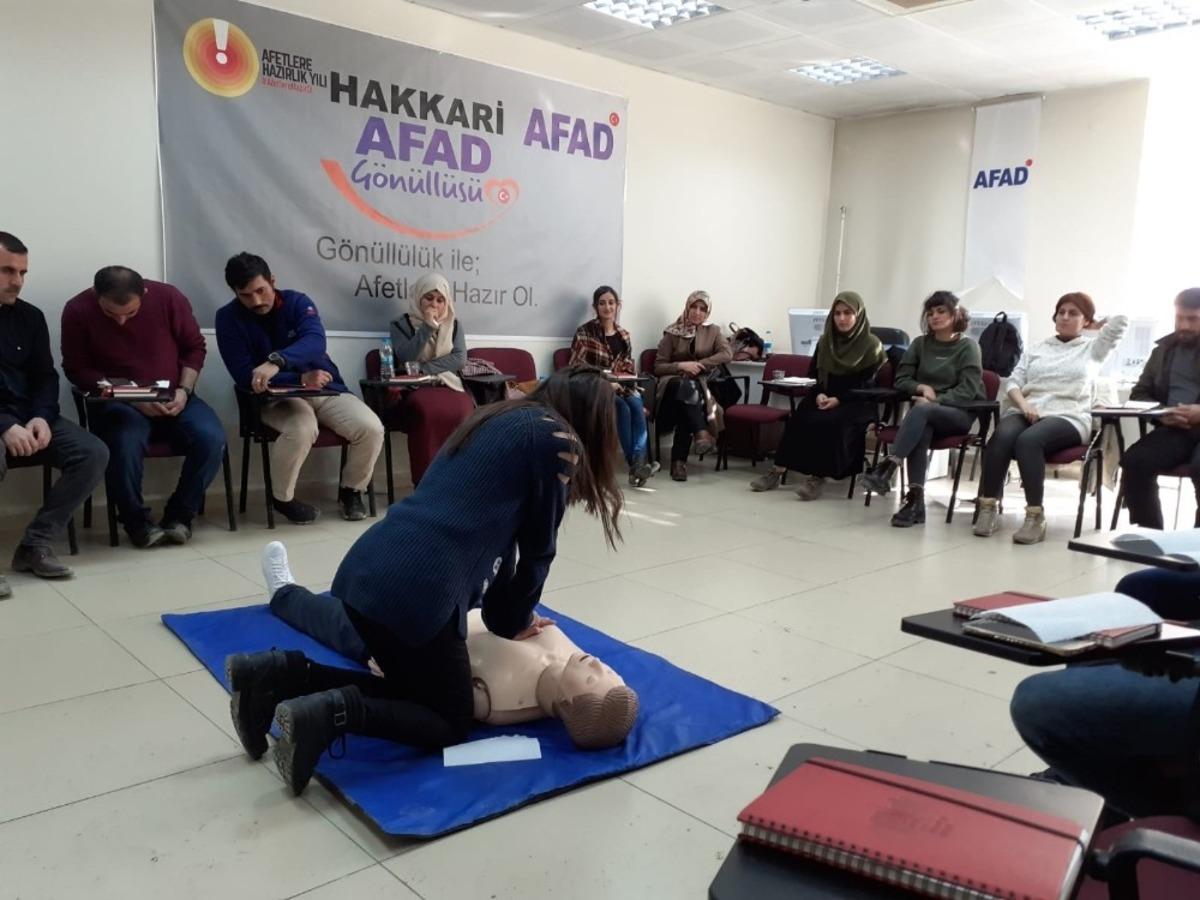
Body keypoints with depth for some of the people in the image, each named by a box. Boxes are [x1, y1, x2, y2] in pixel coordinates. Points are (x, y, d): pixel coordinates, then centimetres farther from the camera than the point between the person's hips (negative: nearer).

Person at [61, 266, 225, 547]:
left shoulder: (168, 297, -8)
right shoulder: (78, 310, -10)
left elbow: (194, 347, 4)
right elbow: (77, 369, -4)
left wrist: (184, 391, -11)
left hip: (172, 398, 2)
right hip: (117, 401, -1)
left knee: (211, 439, -26)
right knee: (125, 444, -35)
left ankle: (179, 514, -4)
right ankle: (136, 520, -8)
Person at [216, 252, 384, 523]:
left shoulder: (297, 302, -4)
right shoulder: (228, 317, -5)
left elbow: (315, 341, -25)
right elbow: (244, 376, -12)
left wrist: (275, 362, -45)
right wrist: (300, 379, -21)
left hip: (326, 389, 2)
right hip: (277, 397, -2)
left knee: (371, 428, -23)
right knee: (301, 429, -37)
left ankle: (351, 490, 6)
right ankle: (282, 498, -7)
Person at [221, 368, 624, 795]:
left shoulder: (499, 419, 24)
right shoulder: (557, 438, 0)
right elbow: (537, 544, 6)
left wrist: (506, 614, 29)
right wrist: (514, 620, 20)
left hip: (364, 571, 9)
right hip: (413, 591, -8)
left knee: (412, 690, 26)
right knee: (452, 722, 12)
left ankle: (282, 673, 11)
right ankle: (336, 711, -10)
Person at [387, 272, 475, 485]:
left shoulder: (453, 324, 18)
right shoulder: (401, 324, 11)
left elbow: (460, 358, 2)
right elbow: (405, 358, -7)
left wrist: (424, 369, -10)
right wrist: (428, 327, -10)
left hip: (448, 385, 2)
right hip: (415, 388, -2)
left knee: (462, 410, -34)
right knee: (427, 410, -38)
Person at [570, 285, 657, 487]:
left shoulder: (624, 335, 13)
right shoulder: (585, 332, -3)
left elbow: (628, 370, 14)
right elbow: (575, 368, -9)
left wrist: (622, 384, -9)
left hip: (619, 388, 4)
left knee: (636, 404, -29)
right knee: (623, 408, -32)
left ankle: (638, 462, -36)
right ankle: (636, 463, -29)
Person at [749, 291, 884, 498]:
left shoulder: (872, 345, -3)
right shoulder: (825, 341, 12)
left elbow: (866, 384, -9)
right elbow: (813, 375, 13)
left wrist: (839, 399, -21)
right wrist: (819, 394, -9)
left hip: (856, 403, -4)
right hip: (824, 397, 4)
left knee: (828, 422, -35)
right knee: (798, 419, -26)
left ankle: (817, 476, -32)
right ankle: (778, 470, -27)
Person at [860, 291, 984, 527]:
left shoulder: (968, 347, 1)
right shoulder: (920, 343, 13)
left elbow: (968, 390, -9)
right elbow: (901, 379, 10)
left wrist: (935, 400, -21)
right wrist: (922, 387, -10)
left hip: (961, 414, -3)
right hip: (927, 414, 3)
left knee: (922, 410, -37)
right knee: (922, 428, -36)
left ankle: (887, 467, -50)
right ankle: (915, 500, -46)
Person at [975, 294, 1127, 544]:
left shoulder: (1092, 348, 18)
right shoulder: (1035, 349, 24)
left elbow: (1121, 321, 5)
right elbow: (1013, 382, 13)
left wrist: (1093, 327, 23)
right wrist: (1024, 405, -7)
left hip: (1068, 417, -2)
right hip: (1025, 412, 3)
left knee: (1028, 440, -37)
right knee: (1002, 436, -34)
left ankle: (1035, 516, -35)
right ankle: (989, 507, -31)